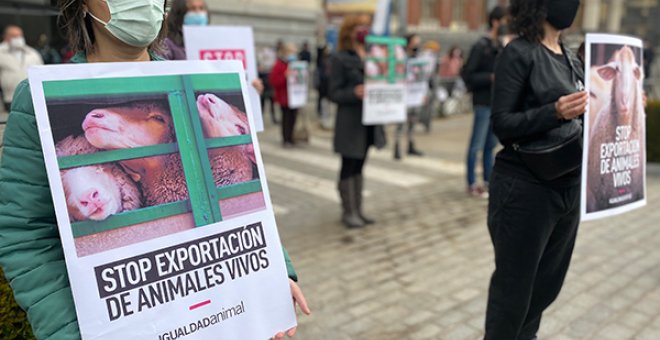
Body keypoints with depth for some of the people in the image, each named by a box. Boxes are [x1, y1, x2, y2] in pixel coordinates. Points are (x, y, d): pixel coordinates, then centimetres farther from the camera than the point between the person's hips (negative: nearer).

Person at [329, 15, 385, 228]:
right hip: (350, 122, -7)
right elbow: (334, 93, -12)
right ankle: (348, 212, 12)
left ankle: (357, 210, 22)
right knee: (348, 167, 2)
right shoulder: (340, 58, -8)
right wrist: (354, 93, -28)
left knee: (359, 166, 13)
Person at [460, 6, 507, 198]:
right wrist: (491, 77, -18)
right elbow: (467, 75, -12)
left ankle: (488, 181, 21)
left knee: (491, 145, 12)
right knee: (477, 145, 0)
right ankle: (471, 184, 9)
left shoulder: (501, 47, 13)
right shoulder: (481, 47, -8)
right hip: (483, 103, -7)